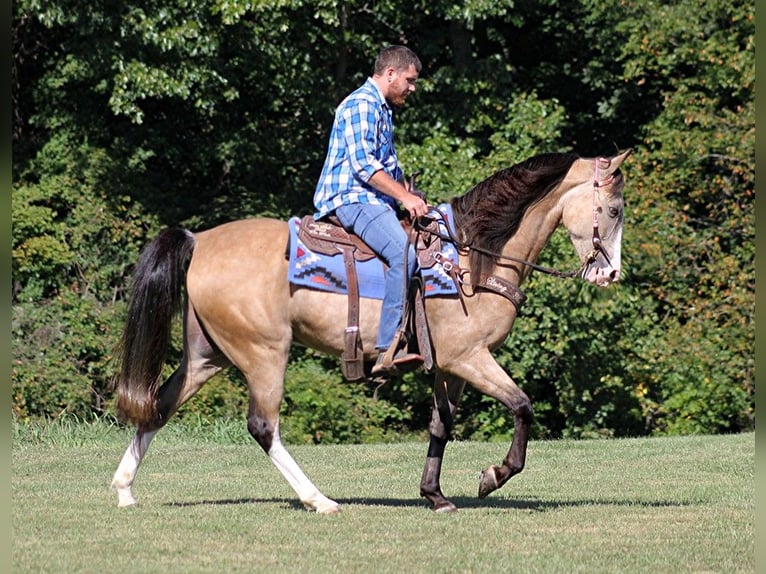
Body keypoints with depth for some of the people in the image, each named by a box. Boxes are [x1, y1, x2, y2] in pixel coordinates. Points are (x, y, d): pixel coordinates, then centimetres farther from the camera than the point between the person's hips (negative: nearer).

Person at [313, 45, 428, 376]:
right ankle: (388, 351, -35)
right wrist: (405, 197, -17)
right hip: (353, 198, -11)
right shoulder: (362, 104, -9)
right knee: (403, 254, -29)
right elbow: (362, 164, -18)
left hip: (374, 200, 11)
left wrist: (411, 198, 18)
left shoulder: (382, 110, 24)